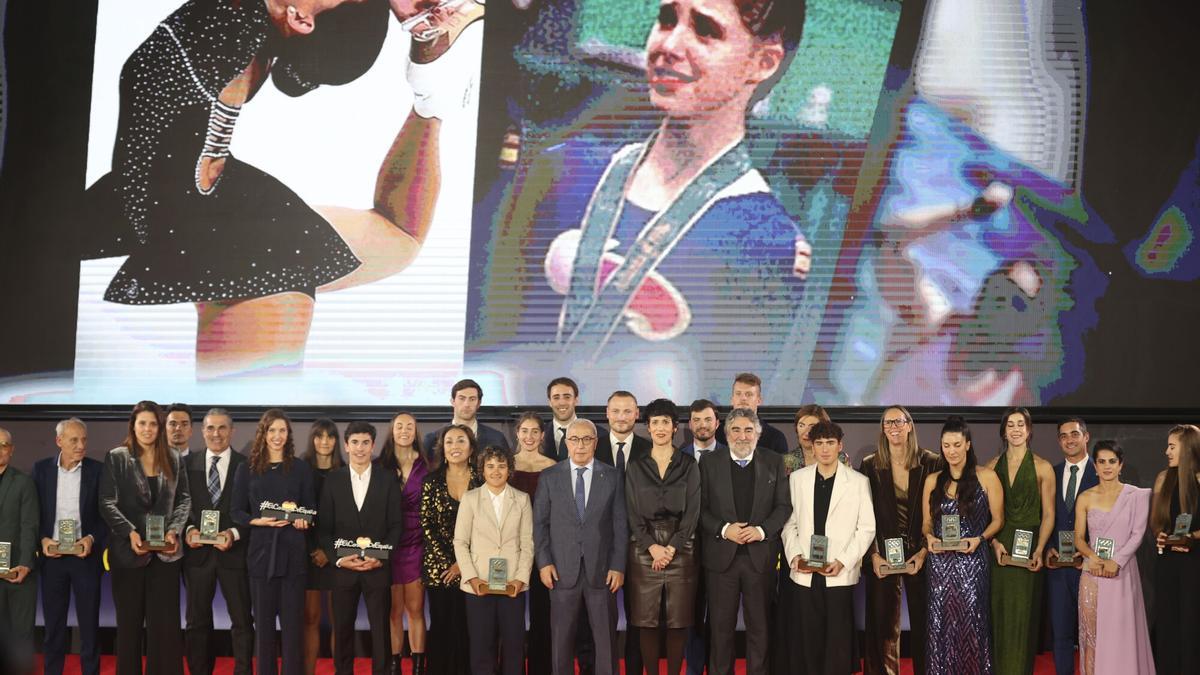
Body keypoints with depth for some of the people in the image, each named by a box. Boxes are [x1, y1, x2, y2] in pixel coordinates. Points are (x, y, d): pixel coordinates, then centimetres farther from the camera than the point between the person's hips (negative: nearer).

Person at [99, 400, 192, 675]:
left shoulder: (173, 459, 9)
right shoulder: (116, 458, 1)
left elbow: (184, 499, 8)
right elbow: (108, 502, -4)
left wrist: (174, 530, -8)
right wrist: (130, 532, -17)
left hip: (165, 551, 2)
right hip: (127, 551, -1)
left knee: (166, 622, -1)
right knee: (129, 621, 7)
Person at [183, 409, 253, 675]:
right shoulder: (187, 463, 6)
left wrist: (234, 534, -17)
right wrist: (188, 529, -11)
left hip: (234, 552, -2)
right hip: (197, 552, 2)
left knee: (242, 621, 4)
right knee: (197, 621, 12)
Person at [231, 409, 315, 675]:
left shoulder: (301, 468, 8)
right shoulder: (247, 468, 7)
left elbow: (311, 510, 9)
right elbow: (237, 512, 6)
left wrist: (302, 519, -12)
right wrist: (259, 521, -12)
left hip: (293, 553, 0)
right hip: (261, 552, 0)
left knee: (293, 622, -1)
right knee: (263, 621, 3)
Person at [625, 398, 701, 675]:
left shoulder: (689, 466, 6)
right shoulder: (636, 466, 9)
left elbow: (692, 511, 0)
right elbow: (632, 512, 3)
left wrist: (671, 548, -10)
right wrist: (653, 547, -9)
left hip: (681, 550, 0)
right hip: (644, 550, 1)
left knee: (678, 621, 0)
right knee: (646, 621, 0)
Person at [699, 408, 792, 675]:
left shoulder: (774, 462, 6)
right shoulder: (709, 462, 4)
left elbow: (784, 506, 3)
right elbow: (700, 508, 1)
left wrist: (762, 530, -11)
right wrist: (724, 529, -13)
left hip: (761, 556, 0)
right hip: (721, 555, 0)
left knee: (759, 626, 6)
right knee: (721, 626, 6)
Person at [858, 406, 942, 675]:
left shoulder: (931, 463, 0)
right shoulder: (870, 466, 2)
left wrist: (924, 552, -9)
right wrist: (873, 555, -7)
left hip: (920, 555, 0)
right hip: (882, 556, 1)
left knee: (922, 623, 4)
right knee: (883, 625, 3)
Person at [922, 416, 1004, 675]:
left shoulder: (986, 477, 0)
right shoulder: (933, 481, 8)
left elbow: (997, 519, 3)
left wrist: (979, 539, -13)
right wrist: (929, 537, -8)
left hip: (973, 561, -2)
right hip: (940, 563, 3)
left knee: (971, 625, -3)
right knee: (941, 625, 2)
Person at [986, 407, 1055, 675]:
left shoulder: (1042, 468, 2)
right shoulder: (992, 466, 8)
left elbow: (1048, 514, 0)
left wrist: (1039, 550, -12)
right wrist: (994, 542, -8)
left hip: (1028, 549, -2)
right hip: (999, 549, 2)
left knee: (1024, 616, 0)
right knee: (1000, 614, 2)